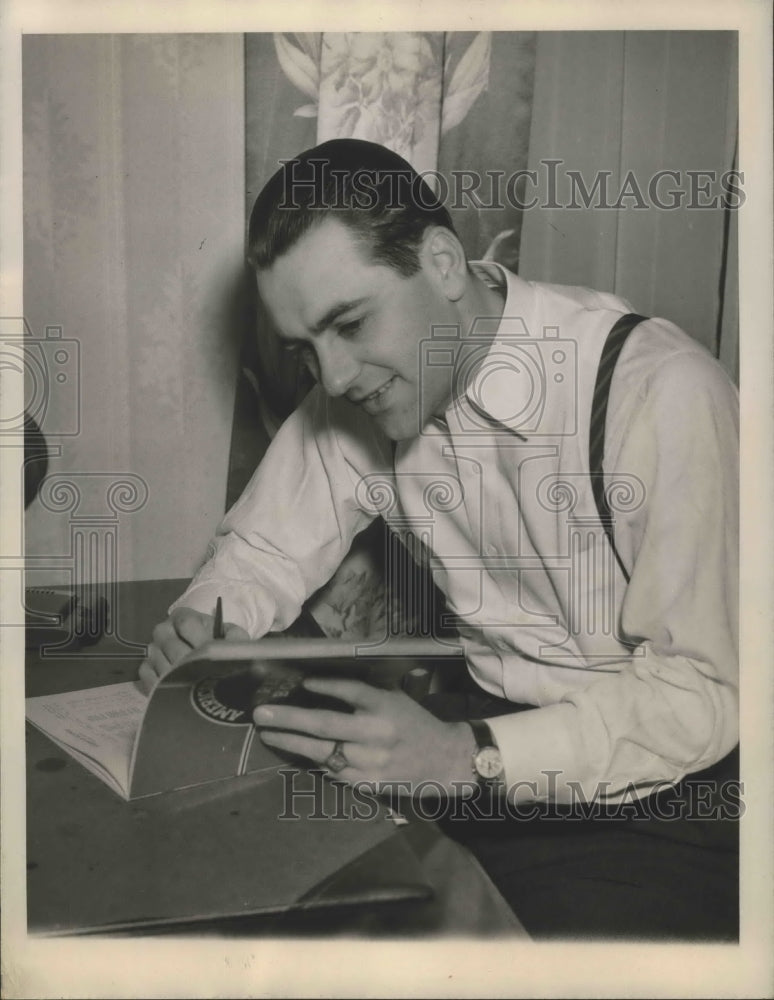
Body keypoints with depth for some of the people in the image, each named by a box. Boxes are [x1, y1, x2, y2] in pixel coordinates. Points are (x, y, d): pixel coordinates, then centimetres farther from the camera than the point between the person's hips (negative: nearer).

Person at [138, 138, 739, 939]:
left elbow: (702, 693, -21)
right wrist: (201, 634, -13)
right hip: (489, 715, 5)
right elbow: (263, 548, 9)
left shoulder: (661, 389, -21)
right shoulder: (359, 392, -2)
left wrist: (468, 759, -32)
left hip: (667, 778, -3)